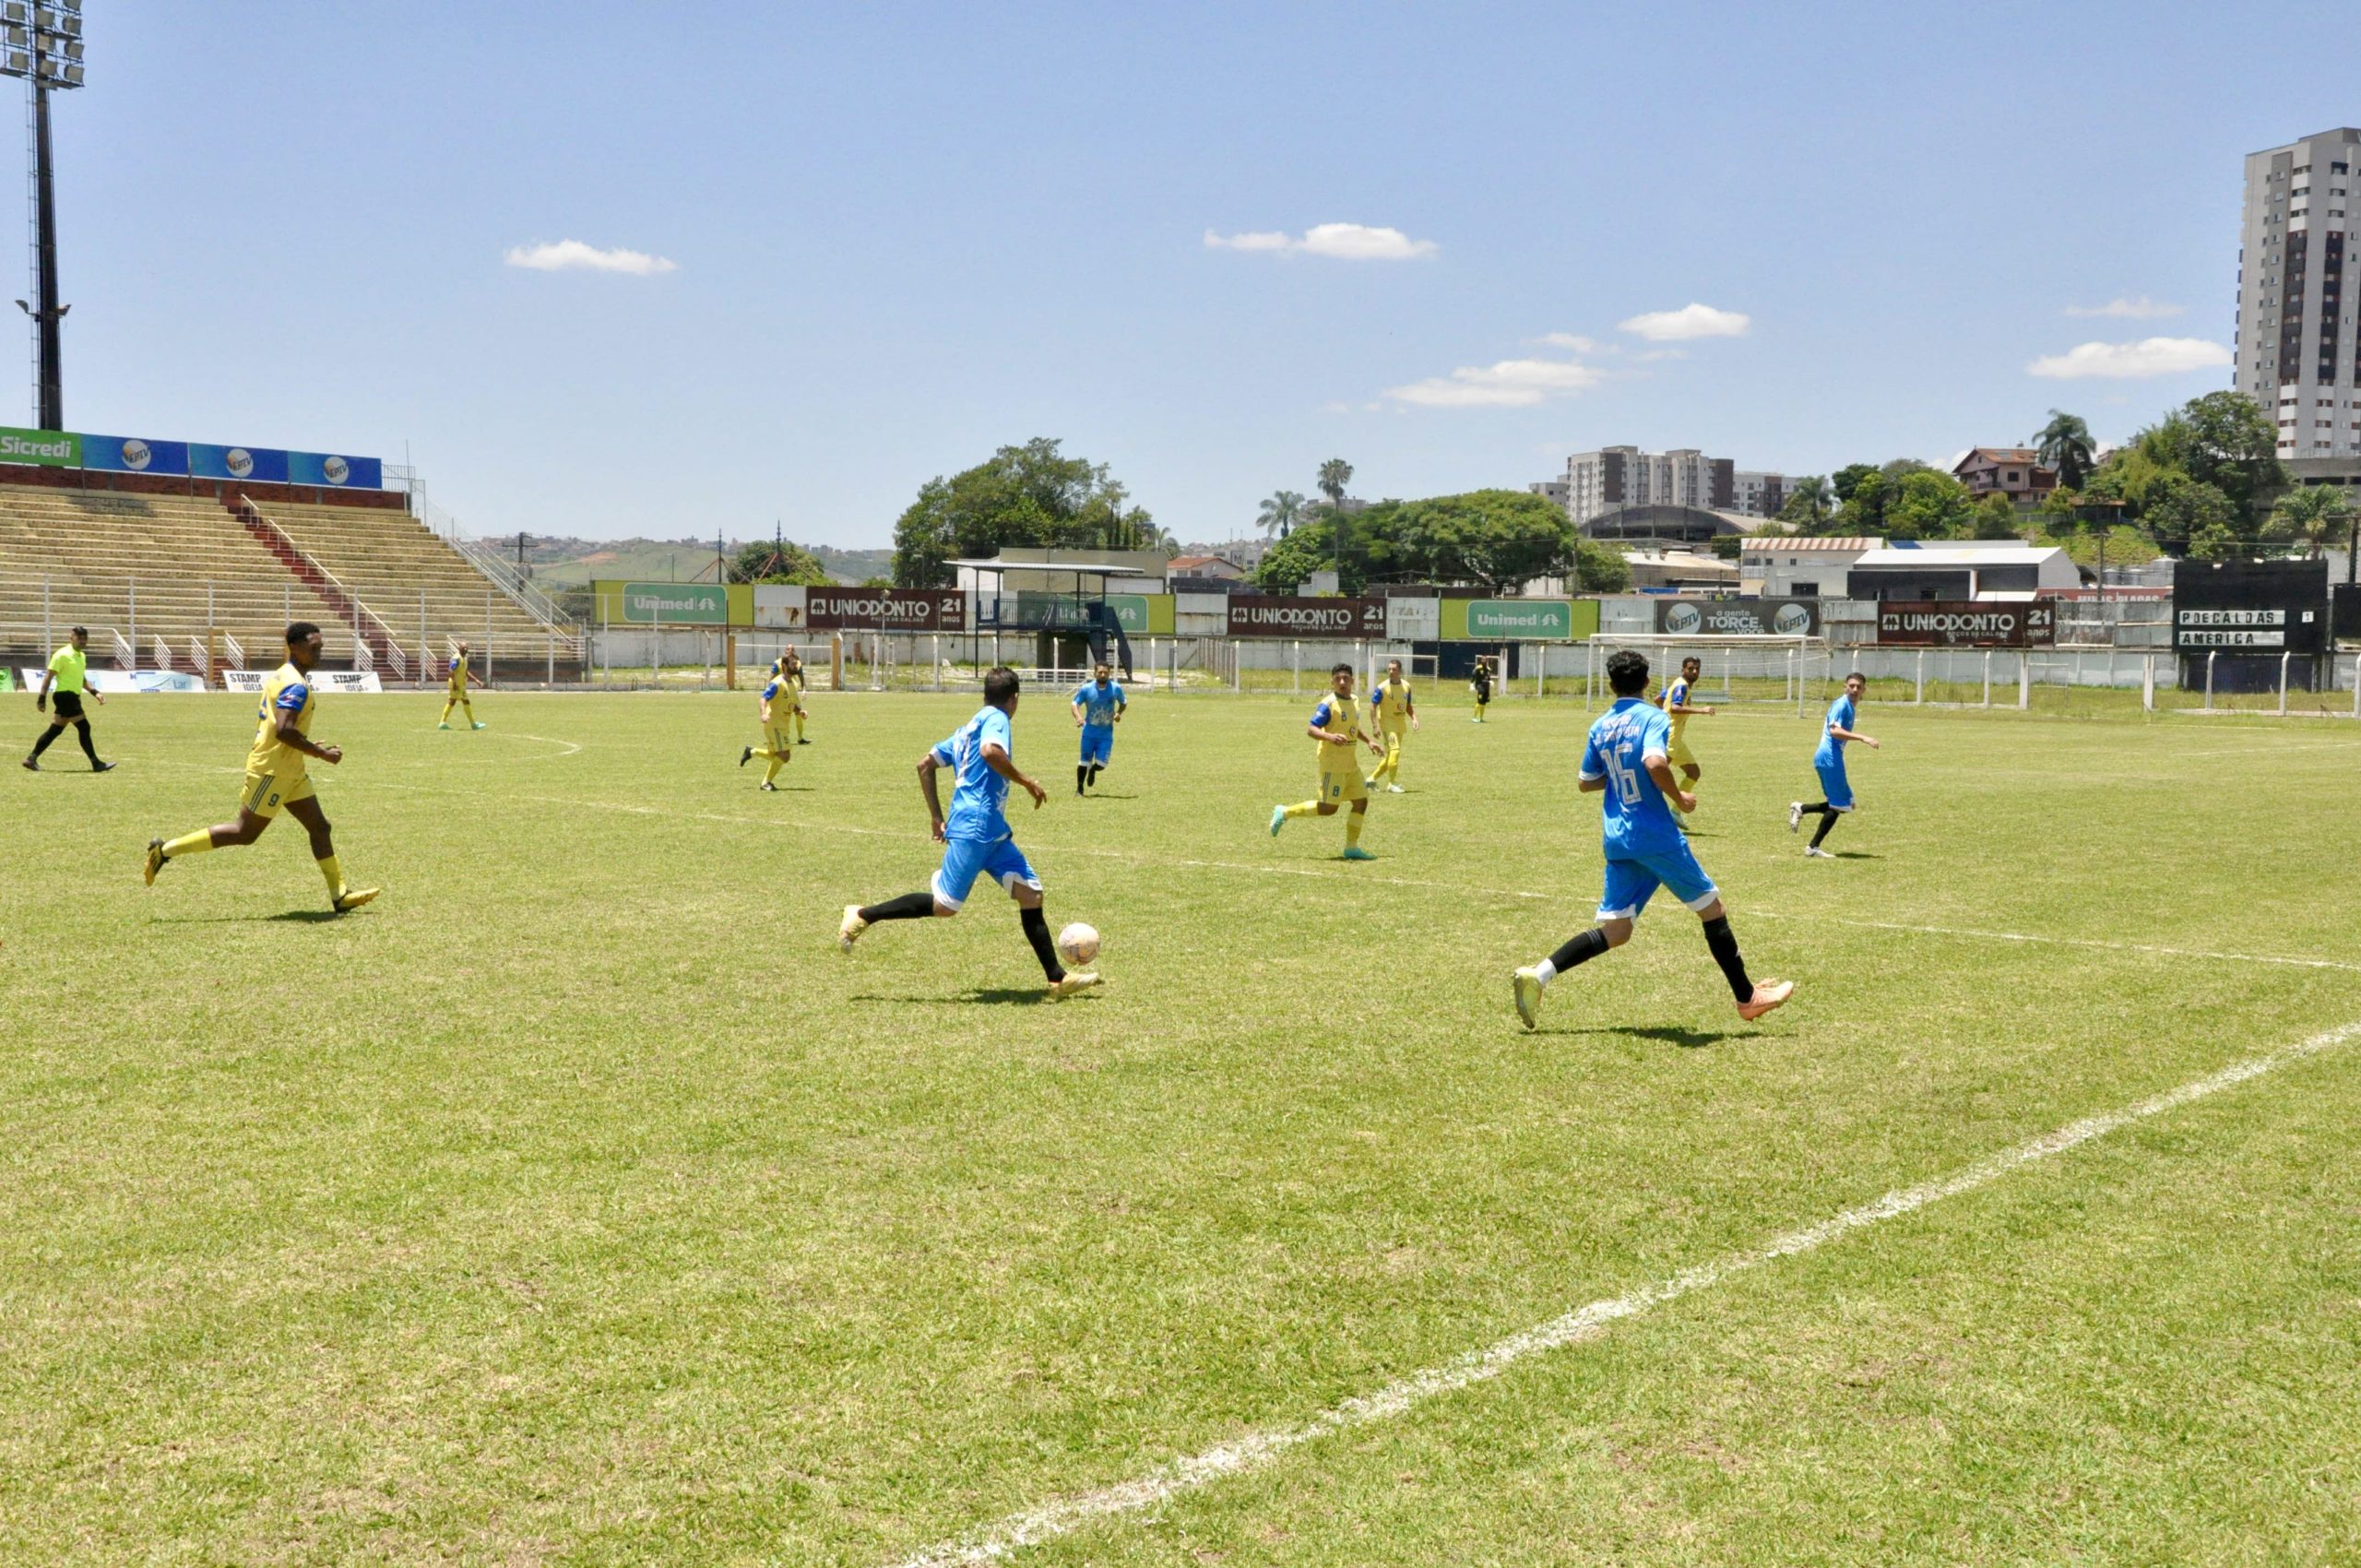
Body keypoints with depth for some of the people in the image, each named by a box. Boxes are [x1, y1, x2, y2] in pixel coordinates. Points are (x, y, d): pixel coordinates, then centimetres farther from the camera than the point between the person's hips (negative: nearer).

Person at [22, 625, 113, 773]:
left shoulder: (82, 656, 16)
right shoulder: (62, 655, -11)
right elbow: (48, 677, -12)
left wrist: (94, 693, 19)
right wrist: (42, 698, -16)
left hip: (73, 697, 9)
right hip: (65, 695, -9)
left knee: (55, 730, 11)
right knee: (84, 727, -10)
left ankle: (32, 758, 17)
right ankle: (96, 764, -8)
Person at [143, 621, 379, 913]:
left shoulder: (283, 676, 13)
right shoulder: (296, 685, -19)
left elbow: (271, 724, 19)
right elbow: (283, 730, -29)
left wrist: (306, 747, 17)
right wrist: (321, 753, -22)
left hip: (289, 771, 10)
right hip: (272, 770, -10)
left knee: (319, 826, 8)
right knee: (245, 833, -2)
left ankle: (339, 894, 9)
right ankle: (166, 850, 5)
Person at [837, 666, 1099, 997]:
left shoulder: (969, 727, 23)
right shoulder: (997, 718, -3)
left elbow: (925, 764, 24)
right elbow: (990, 751, -26)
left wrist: (937, 817, 23)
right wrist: (1025, 782, -16)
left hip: (993, 832, 10)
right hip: (975, 827, -10)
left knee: (1030, 893, 4)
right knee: (944, 905, -9)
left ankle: (1057, 978, 2)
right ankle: (862, 916, 1)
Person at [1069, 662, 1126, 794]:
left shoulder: (1116, 689, -2)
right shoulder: (1086, 689, -7)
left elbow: (1123, 703, 15)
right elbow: (1075, 704, -8)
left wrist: (1119, 713, -5)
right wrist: (1078, 717, -28)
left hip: (1106, 734, 1)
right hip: (1089, 732, -1)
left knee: (1101, 764, -7)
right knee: (1084, 762, 1)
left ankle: (1093, 770, 31)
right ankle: (1079, 788, 21)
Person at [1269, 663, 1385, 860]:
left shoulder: (1354, 701, 11)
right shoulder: (1328, 704, -15)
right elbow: (1310, 729, -21)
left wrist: (1369, 742, 18)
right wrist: (1330, 737, -37)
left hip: (1350, 763, 8)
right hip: (1333, 764, -8)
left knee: (1361, 801, 5)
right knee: (1328, 808, -7)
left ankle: (1351, 847, 14)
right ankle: (1285, 813, 7)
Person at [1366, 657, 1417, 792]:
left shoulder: (1406, 686, 5)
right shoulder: (1382, 687, -12)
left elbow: (1408, 705, 18)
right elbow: (1372, 706, -9)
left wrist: (1414, 718, 1)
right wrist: (1376, 726, -16)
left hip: (1400, 725, 6)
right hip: (1387, 724, -6)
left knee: (1391, 755, 11)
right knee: (1395, 750, -19)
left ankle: (1372, 778, 25)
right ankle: (1392, 784, -13)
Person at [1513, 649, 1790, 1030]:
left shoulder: (1600, 727, 10)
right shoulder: (1654, 717, -9)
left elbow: (1586, 783, 17)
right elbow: (1655, 763, -27)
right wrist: (1679, 797, -11)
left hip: (1615, 838, 6)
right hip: (1655, 834, -6)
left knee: (1614, 931, 7)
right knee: (1712, 909, 9)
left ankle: (1537, 975, -9)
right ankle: (1747, 998, 16)